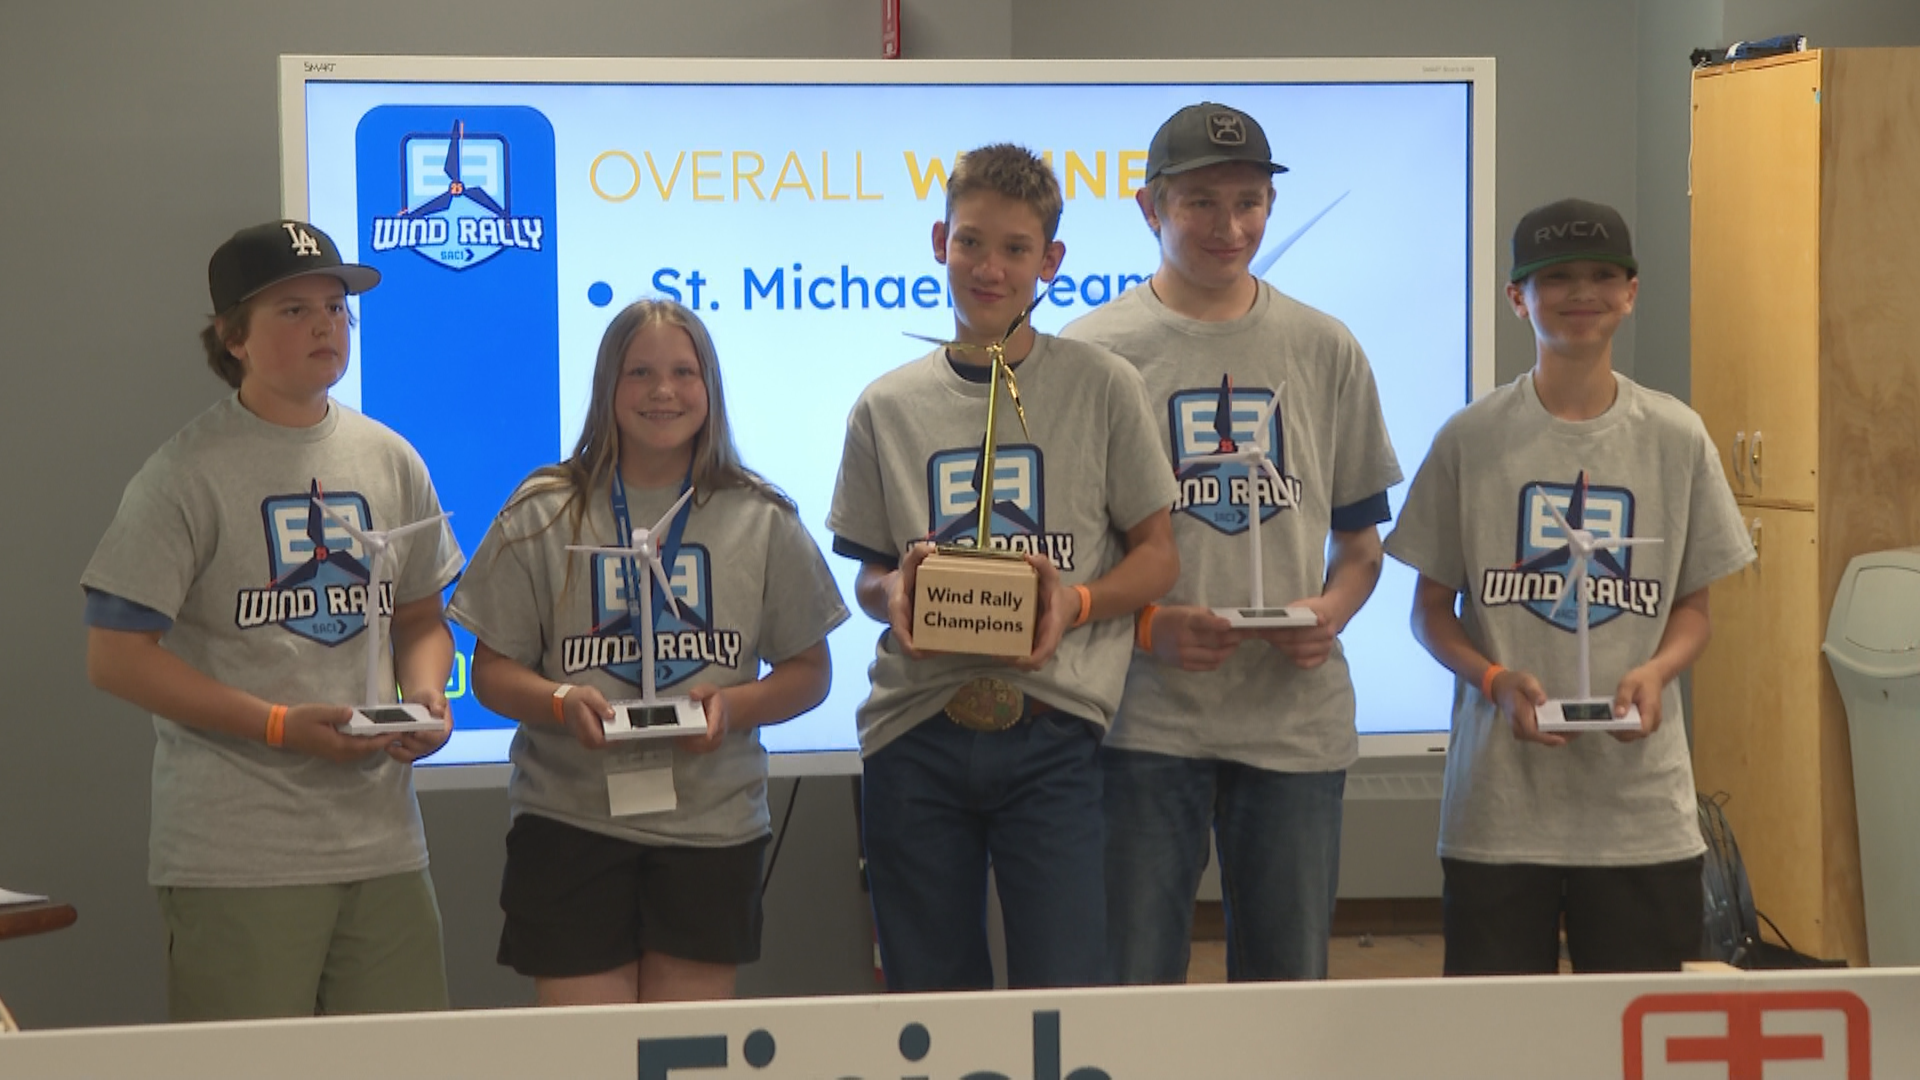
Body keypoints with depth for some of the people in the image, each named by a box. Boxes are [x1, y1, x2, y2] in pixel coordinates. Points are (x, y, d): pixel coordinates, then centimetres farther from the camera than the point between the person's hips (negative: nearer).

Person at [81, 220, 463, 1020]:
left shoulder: (391, 463, 11)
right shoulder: (191, 473, -6)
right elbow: (116, 656, -9)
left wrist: (425, 694, -2)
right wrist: (280, 726, -16)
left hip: (384, 844, 5)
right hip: (237, 859, -5)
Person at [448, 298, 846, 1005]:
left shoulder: (761, 521, 8)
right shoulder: (543, 514, 5)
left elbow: (810, 672, 11)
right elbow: (493, 672, 6)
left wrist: (735, 704, -9)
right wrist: (561, 701, -15)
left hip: (712, 826, 1)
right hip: (571, 822, -1)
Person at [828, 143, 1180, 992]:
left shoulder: (1101, 387, 4)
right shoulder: (888, 407, 11)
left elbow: (1157, 554, 7)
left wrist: (1076, 603, -12)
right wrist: (893, 592, -7)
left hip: (1052, 736, -2)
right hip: (914, 736, 2)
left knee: (1065, 1001, -8)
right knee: (929, 1003, 8)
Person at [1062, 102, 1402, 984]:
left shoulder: (1325, 351, 10)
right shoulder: (1090, 353, 1)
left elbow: (1359, 540, 15)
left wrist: (1332, 611, -7)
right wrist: (1145, 625, -13)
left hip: (1296, 714, 3)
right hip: (1145, 717, -2)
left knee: (1289, 987, 8)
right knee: (1128, 991, 0)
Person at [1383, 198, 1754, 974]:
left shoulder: (1676, 438, 6)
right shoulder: (1471, 439, 1)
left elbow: (1693, 605, 11)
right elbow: (1432, 607, 5)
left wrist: (1655, 672, -10)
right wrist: (1495, 679, -13)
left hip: (1642, 802, 1)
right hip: (1500, 800, -1)